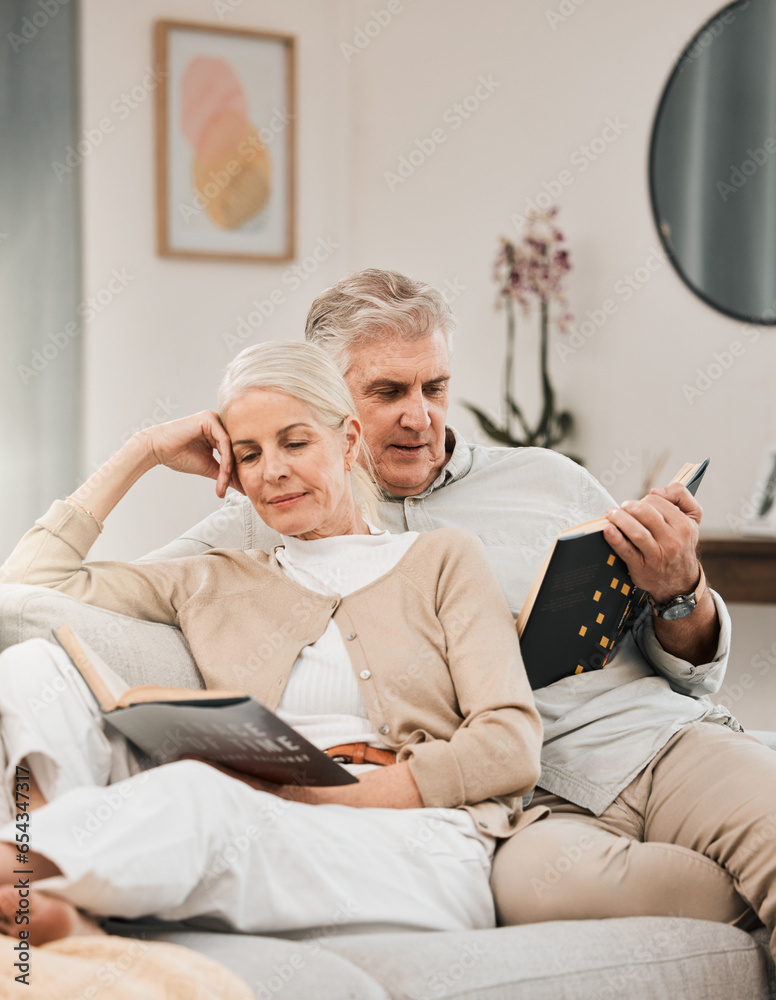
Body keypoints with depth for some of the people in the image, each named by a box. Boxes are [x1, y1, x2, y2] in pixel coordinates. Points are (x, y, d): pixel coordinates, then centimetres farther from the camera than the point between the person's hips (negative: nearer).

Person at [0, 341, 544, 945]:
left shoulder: (441, 560, 17)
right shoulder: (217, 585, 26)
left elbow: (512, 748, 4)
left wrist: (330, 795, -8)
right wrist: (143, 453, 22)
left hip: (419, 853, -3)